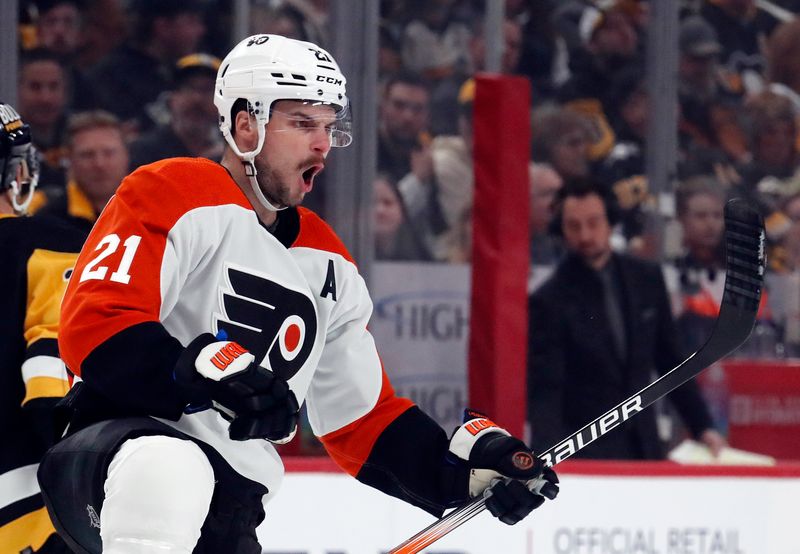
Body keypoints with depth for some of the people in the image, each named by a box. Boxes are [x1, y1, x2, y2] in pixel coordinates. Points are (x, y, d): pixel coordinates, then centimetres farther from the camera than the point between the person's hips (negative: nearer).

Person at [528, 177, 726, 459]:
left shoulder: (647, 279, 6)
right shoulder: (549, 301, -9)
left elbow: (671, 361, 16)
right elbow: (544, 391, -14)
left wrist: (703, 427, 12)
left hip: (644, 448, 4)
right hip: (583, 456, -4)